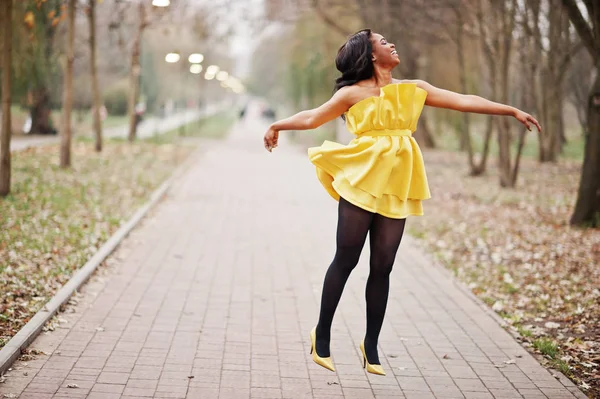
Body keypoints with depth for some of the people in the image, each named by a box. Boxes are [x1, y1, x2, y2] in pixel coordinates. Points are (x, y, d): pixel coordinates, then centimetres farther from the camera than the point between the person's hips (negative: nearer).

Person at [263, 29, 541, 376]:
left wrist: (512, 110, 9)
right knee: (346, 259, -1)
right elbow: (314, 118, 8)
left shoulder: (414, 89, 13)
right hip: (361, 180, -4)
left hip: (396, 186, 4)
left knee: (382, 267, 4)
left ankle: (371, 344, 14)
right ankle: (322, 334, 12)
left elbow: (463, 101, 11)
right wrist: (279, 125, 3)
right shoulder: (353, 93, 3)